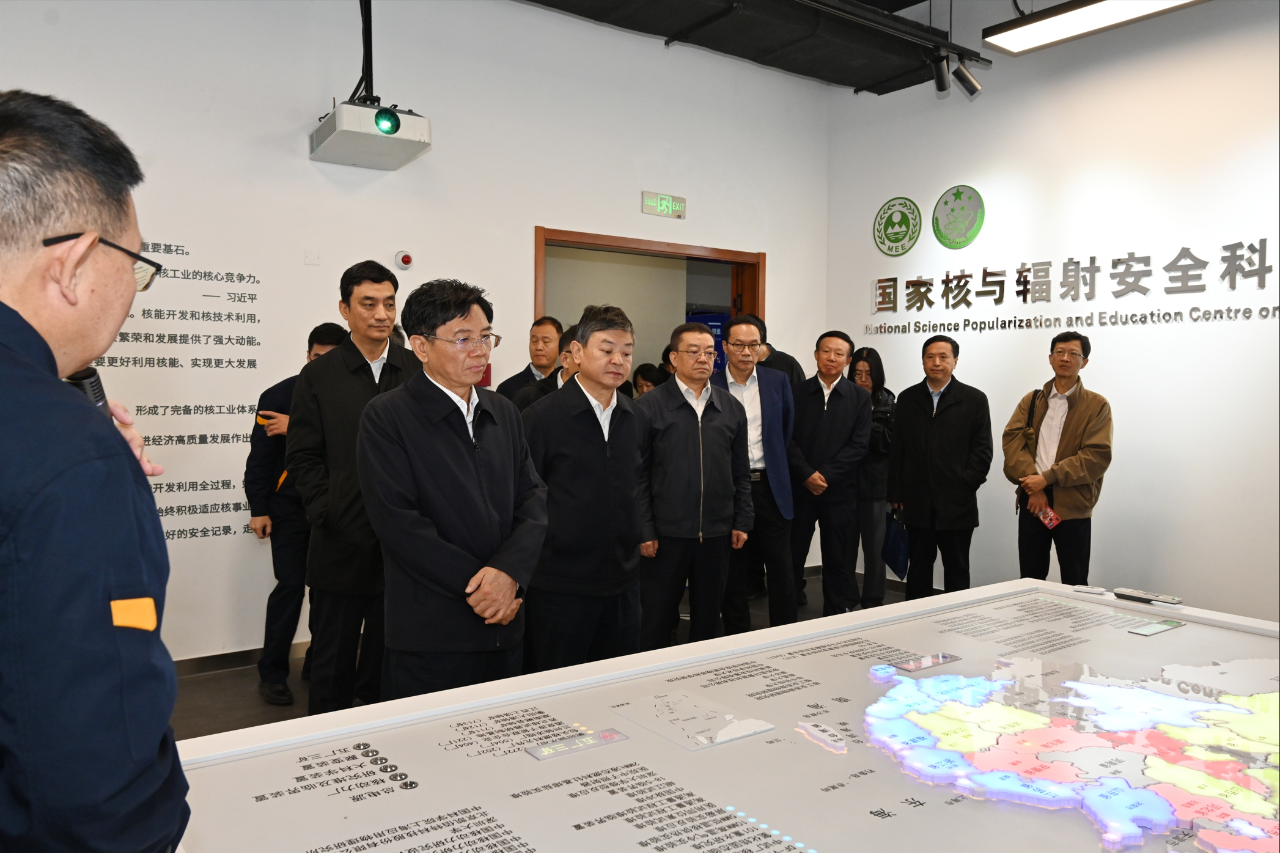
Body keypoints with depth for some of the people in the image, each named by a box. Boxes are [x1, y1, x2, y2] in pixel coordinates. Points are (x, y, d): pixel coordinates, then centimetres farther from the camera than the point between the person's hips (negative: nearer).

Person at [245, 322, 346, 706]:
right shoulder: (279, 396, -1)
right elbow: (260, 457, -1)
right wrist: (259, 509, -4)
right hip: (290, 507, -2)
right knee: (290, 586, -4)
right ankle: (272, 674, 10)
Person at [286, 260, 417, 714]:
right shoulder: (318, 376, 2)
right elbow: (303, 457, 0)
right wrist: (329, 516, -10)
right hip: (342, 543, -1)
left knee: (389, 657, 14)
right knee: (333, 663, 12)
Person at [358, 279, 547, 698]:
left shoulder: (504, 412, 11)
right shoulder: (385, 418, -6)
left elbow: (533, 498, 5)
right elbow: (398, 522, -14)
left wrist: (509, 571, -13)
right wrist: (477, 585, -15)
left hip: (505, 628, 5)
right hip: (428, 636, -5)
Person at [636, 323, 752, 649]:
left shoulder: (732, 408, 7)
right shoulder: (649, 406, -5)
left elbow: (741, 472, 11)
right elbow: (638, 474, -6)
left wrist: (741, 522, 7)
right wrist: (644, 531, -9)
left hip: (717, 533, 4)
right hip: (666, 532, -3)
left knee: (708, 616, 15)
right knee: (657, 618, 7)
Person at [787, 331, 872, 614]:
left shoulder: (860, 397, 4)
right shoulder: (798, 392, 4)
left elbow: (859, 445, -3)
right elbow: (788, 439, -1)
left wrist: (826, 475, -12)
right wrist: (806, 474, -13)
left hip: (839, 491, 0)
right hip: (798, 488, 0)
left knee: (839, 561, 6)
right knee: (789, 558, 5)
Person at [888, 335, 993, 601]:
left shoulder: (974, 399, 2)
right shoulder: (907, 398, 9)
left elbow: (982, 450, -1)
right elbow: (896, 450, 7)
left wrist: (966, 486, -10)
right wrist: (896, 494, 3)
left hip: (957, 505, -2)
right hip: (917, 505, 2)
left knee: (957, 571, 8)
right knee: (918, 569, 11)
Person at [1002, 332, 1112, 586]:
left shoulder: (1097, 405, 2)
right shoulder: (1030, 401, 11)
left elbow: (1097, 456, -10)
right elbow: (1012, 441, -2)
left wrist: (1047, 478, -17)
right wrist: (1033, 487, -15)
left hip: (1073, 506, -2)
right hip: (1032, 501, 3)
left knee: (1075, 584, 5)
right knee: (1030, 580, 10)